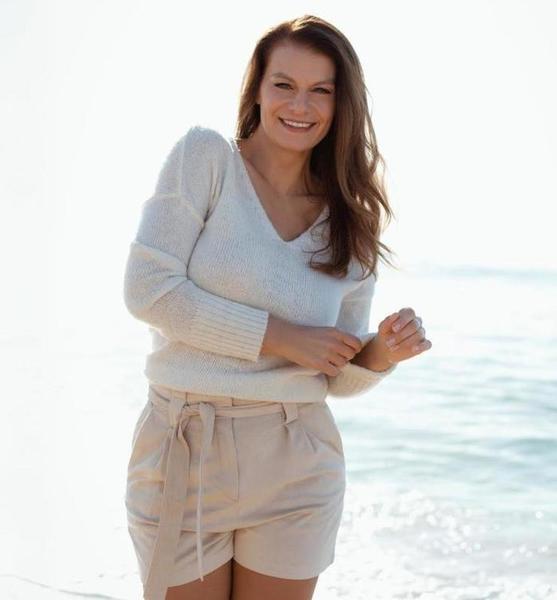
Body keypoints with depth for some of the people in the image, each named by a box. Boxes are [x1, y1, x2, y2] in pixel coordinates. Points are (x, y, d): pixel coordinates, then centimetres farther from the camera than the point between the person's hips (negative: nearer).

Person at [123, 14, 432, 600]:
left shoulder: (349, 225, 5)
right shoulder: (206, 154, -5)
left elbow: (337, 377, 9)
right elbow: (147, 289, -14)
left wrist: (382, 354, -13)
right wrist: (280, 336, -16)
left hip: (296, 468, 3)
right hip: (184, 460, -3)